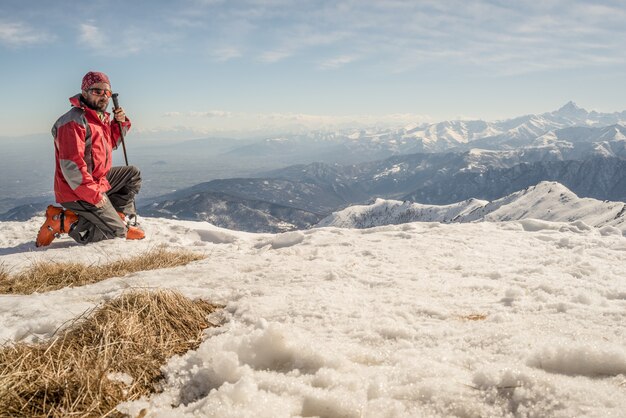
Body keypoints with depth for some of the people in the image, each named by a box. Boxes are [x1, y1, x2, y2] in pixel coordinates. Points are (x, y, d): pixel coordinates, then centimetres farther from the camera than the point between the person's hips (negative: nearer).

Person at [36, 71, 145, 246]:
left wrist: (120, 123, 6)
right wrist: (94, 194, -24)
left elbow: (110, 144, 25)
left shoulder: (101, 117, 9)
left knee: (132, 173, 16)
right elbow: (71, 166, -27)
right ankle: (61, 221, -5)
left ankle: (116, 216, 13)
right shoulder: (74, 121, -22)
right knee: (117, 231, -8)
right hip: (78, 192, -10)